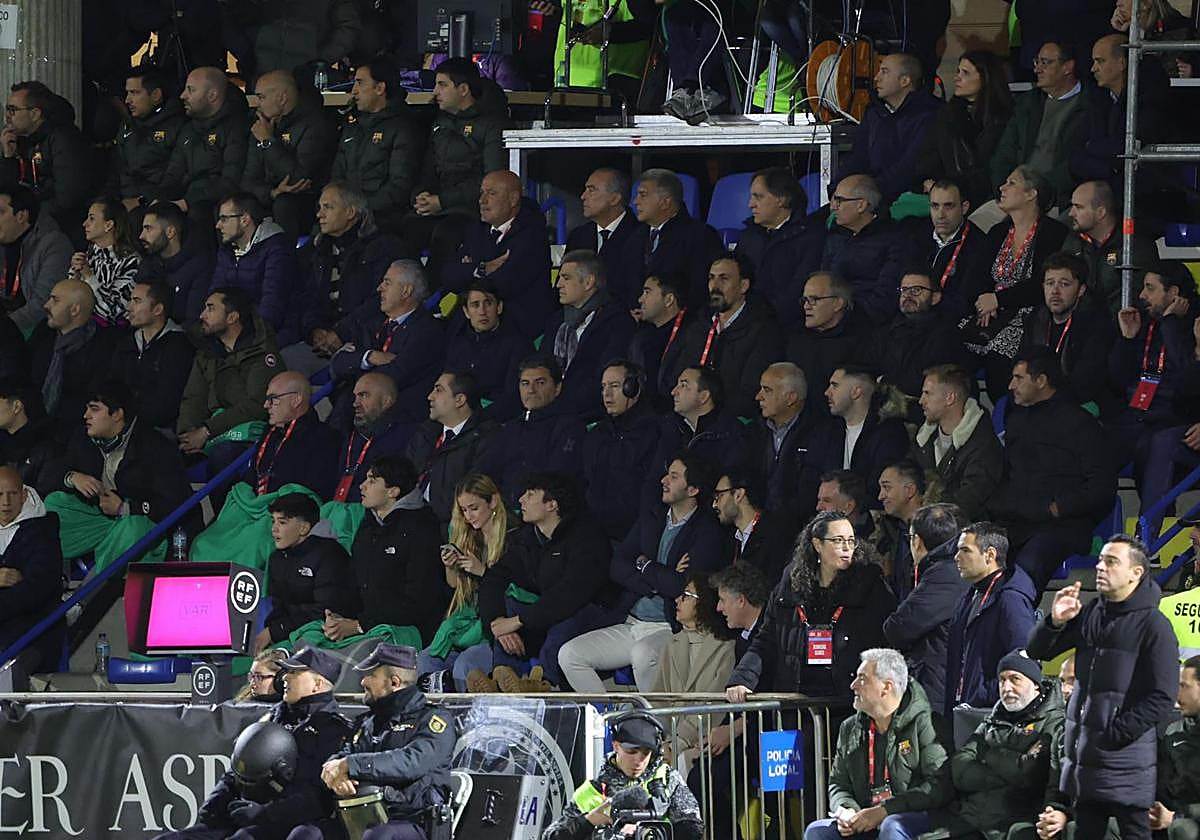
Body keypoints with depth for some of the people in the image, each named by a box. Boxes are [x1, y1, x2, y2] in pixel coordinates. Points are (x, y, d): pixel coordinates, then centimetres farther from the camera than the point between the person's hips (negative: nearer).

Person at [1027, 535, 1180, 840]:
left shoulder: (1153, 625, -9)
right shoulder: (1090, 615, 12)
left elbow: (1162, 698, -13)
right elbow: (1037, 651, 14)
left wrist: (1115, 734, -16)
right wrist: (1055, 621, -7)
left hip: (1126, 756, -7)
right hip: (1083, 752, 7)